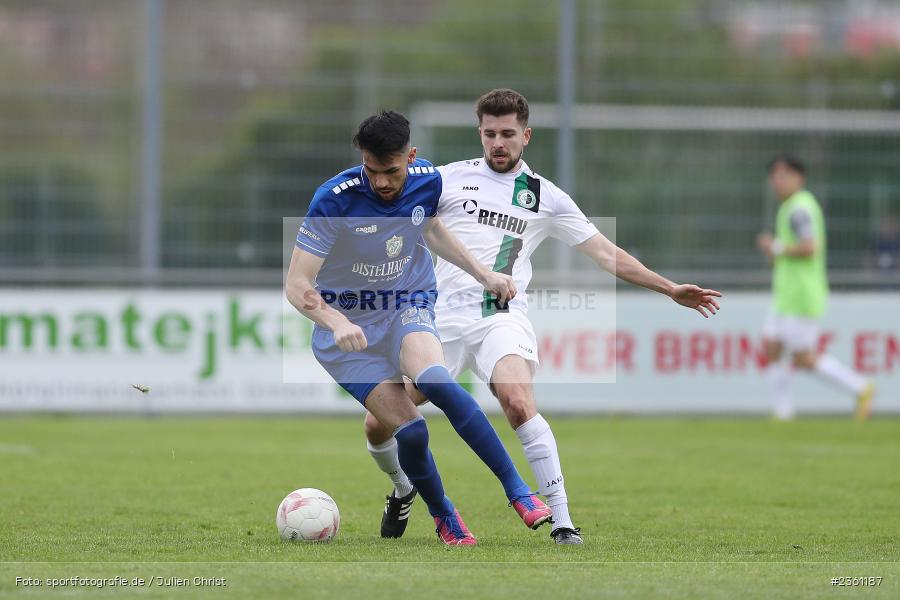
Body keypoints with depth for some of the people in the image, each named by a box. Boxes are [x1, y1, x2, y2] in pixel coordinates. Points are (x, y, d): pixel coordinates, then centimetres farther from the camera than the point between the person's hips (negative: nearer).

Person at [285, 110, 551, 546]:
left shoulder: (427, 181, -7)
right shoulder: (334, 200, -22)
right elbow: (297, 285, -23)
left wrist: (484, 274, 11)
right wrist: (336, 322, -41)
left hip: (408, 308, 2)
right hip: (348, 324, -2)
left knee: (435, 381, -33)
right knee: (409, 429, -17)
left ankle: (518, 490, -30)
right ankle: (443, 516, 12)